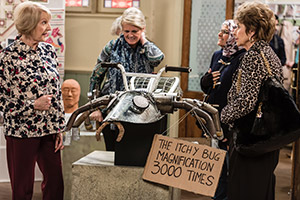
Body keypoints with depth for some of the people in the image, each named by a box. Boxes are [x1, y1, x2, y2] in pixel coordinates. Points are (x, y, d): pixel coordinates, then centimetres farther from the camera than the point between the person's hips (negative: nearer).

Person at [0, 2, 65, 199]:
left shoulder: (49, 51, 6)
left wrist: (59, 127, 9)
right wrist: (34, 105, -16)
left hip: (49, 130, 5)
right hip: (21, 131, -5)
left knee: (55, 182, 9)